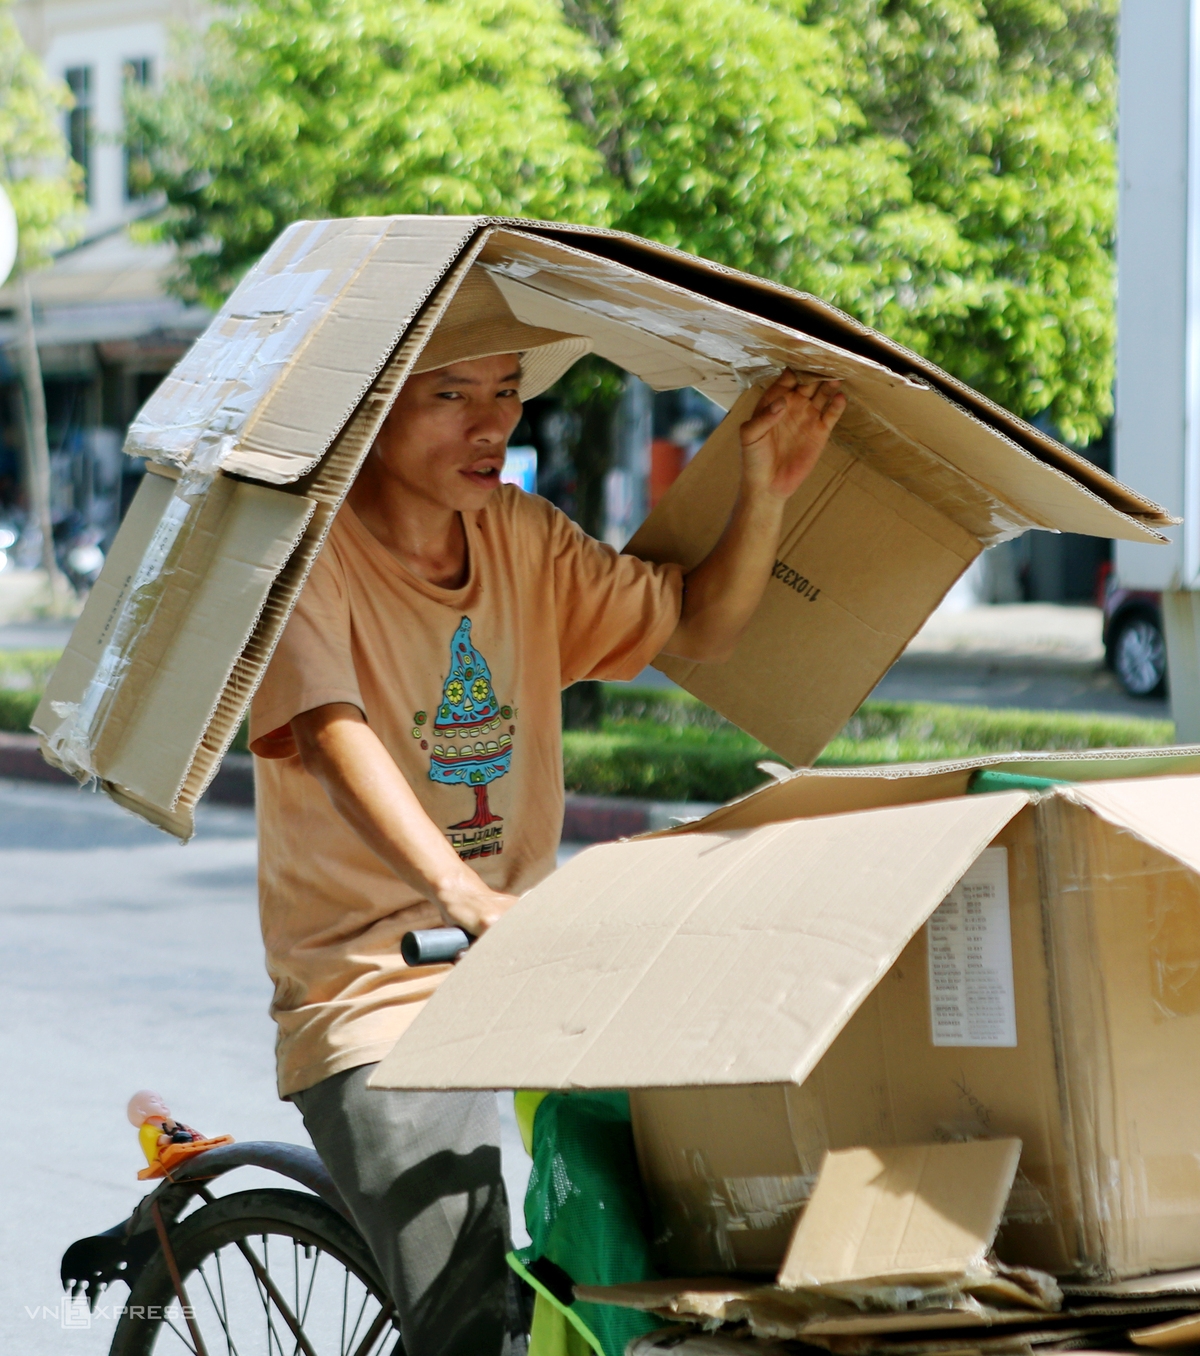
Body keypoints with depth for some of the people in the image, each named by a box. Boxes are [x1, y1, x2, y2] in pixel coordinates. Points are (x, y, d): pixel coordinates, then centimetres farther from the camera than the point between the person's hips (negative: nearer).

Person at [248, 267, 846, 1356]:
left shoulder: (520, 536, 8)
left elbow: (700, 628, 13)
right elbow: (334, 735, -27)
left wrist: (767, 492, -6)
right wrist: (456, 888, -43)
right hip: (377, 986, -7)